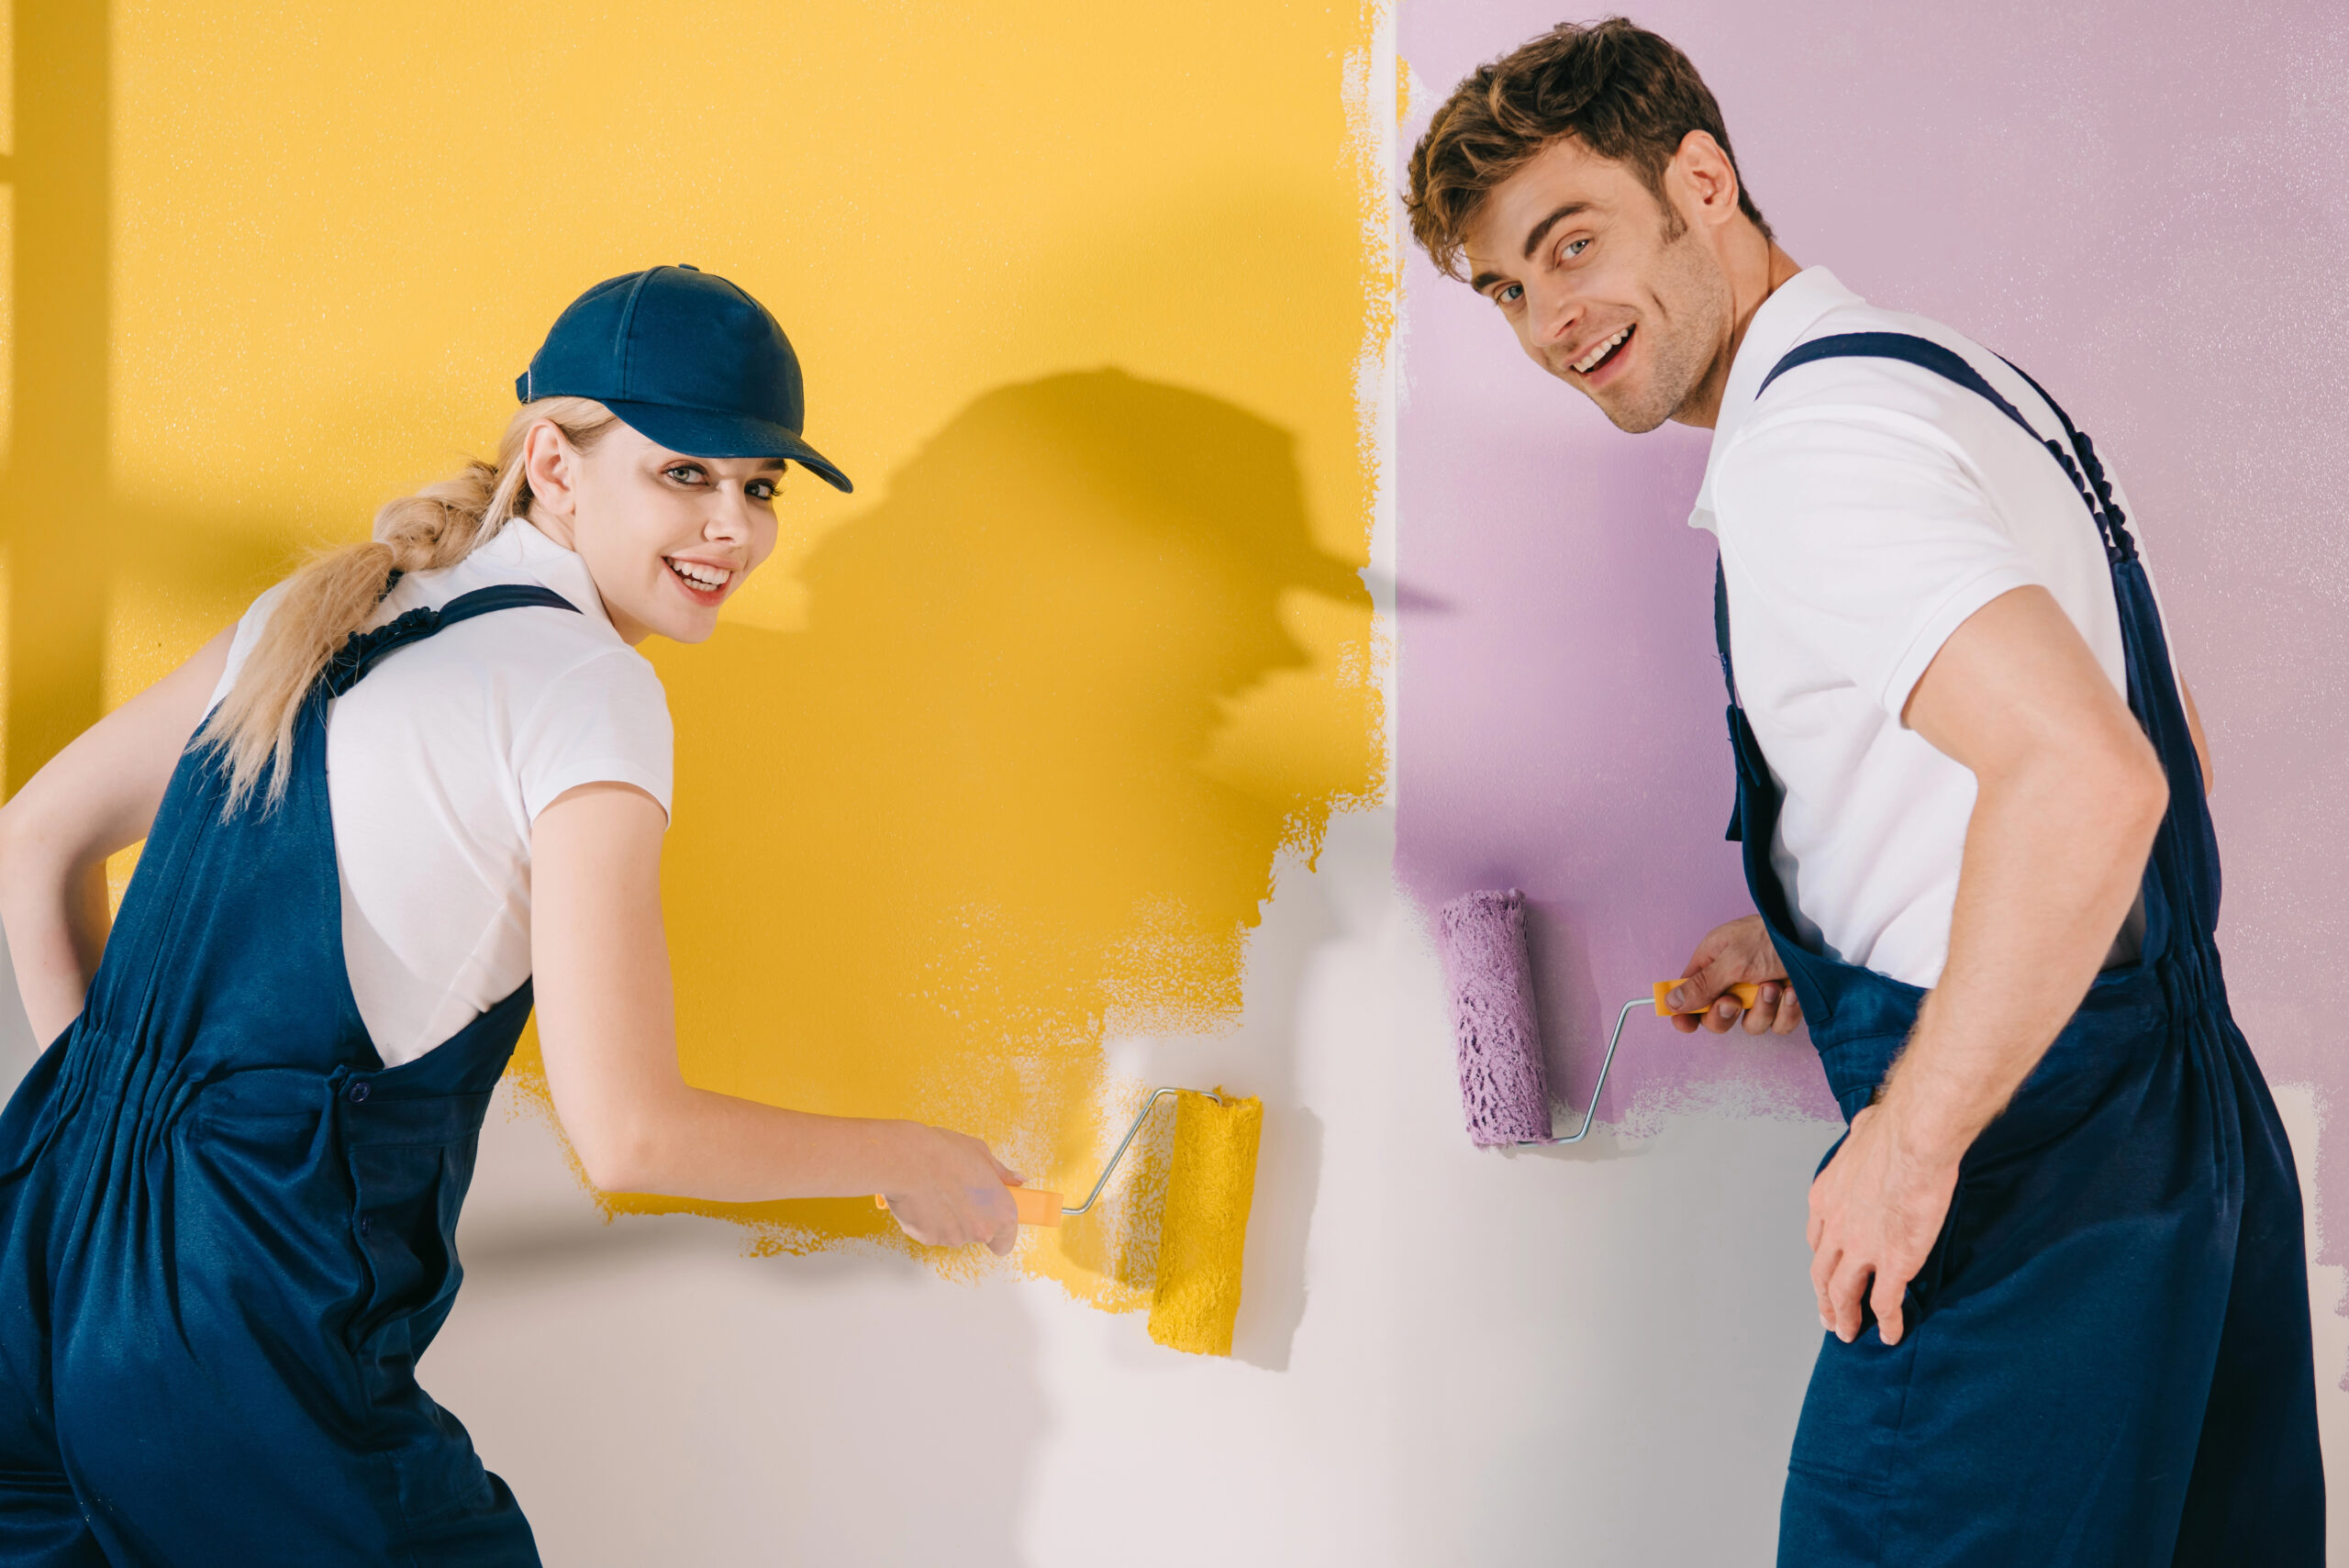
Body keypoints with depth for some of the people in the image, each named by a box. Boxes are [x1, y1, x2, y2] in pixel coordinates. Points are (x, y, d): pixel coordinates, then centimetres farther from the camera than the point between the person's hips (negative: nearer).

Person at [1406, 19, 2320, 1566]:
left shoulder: (1809, 442, -17)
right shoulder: (1959, 380, 14)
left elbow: (2088, 780, -31)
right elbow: (2166, 754, 21)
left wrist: (1910, 1142, -22)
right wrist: (1829, 941, 16)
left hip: (2036, 1166, -10)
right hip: (2192, 1111, 10)